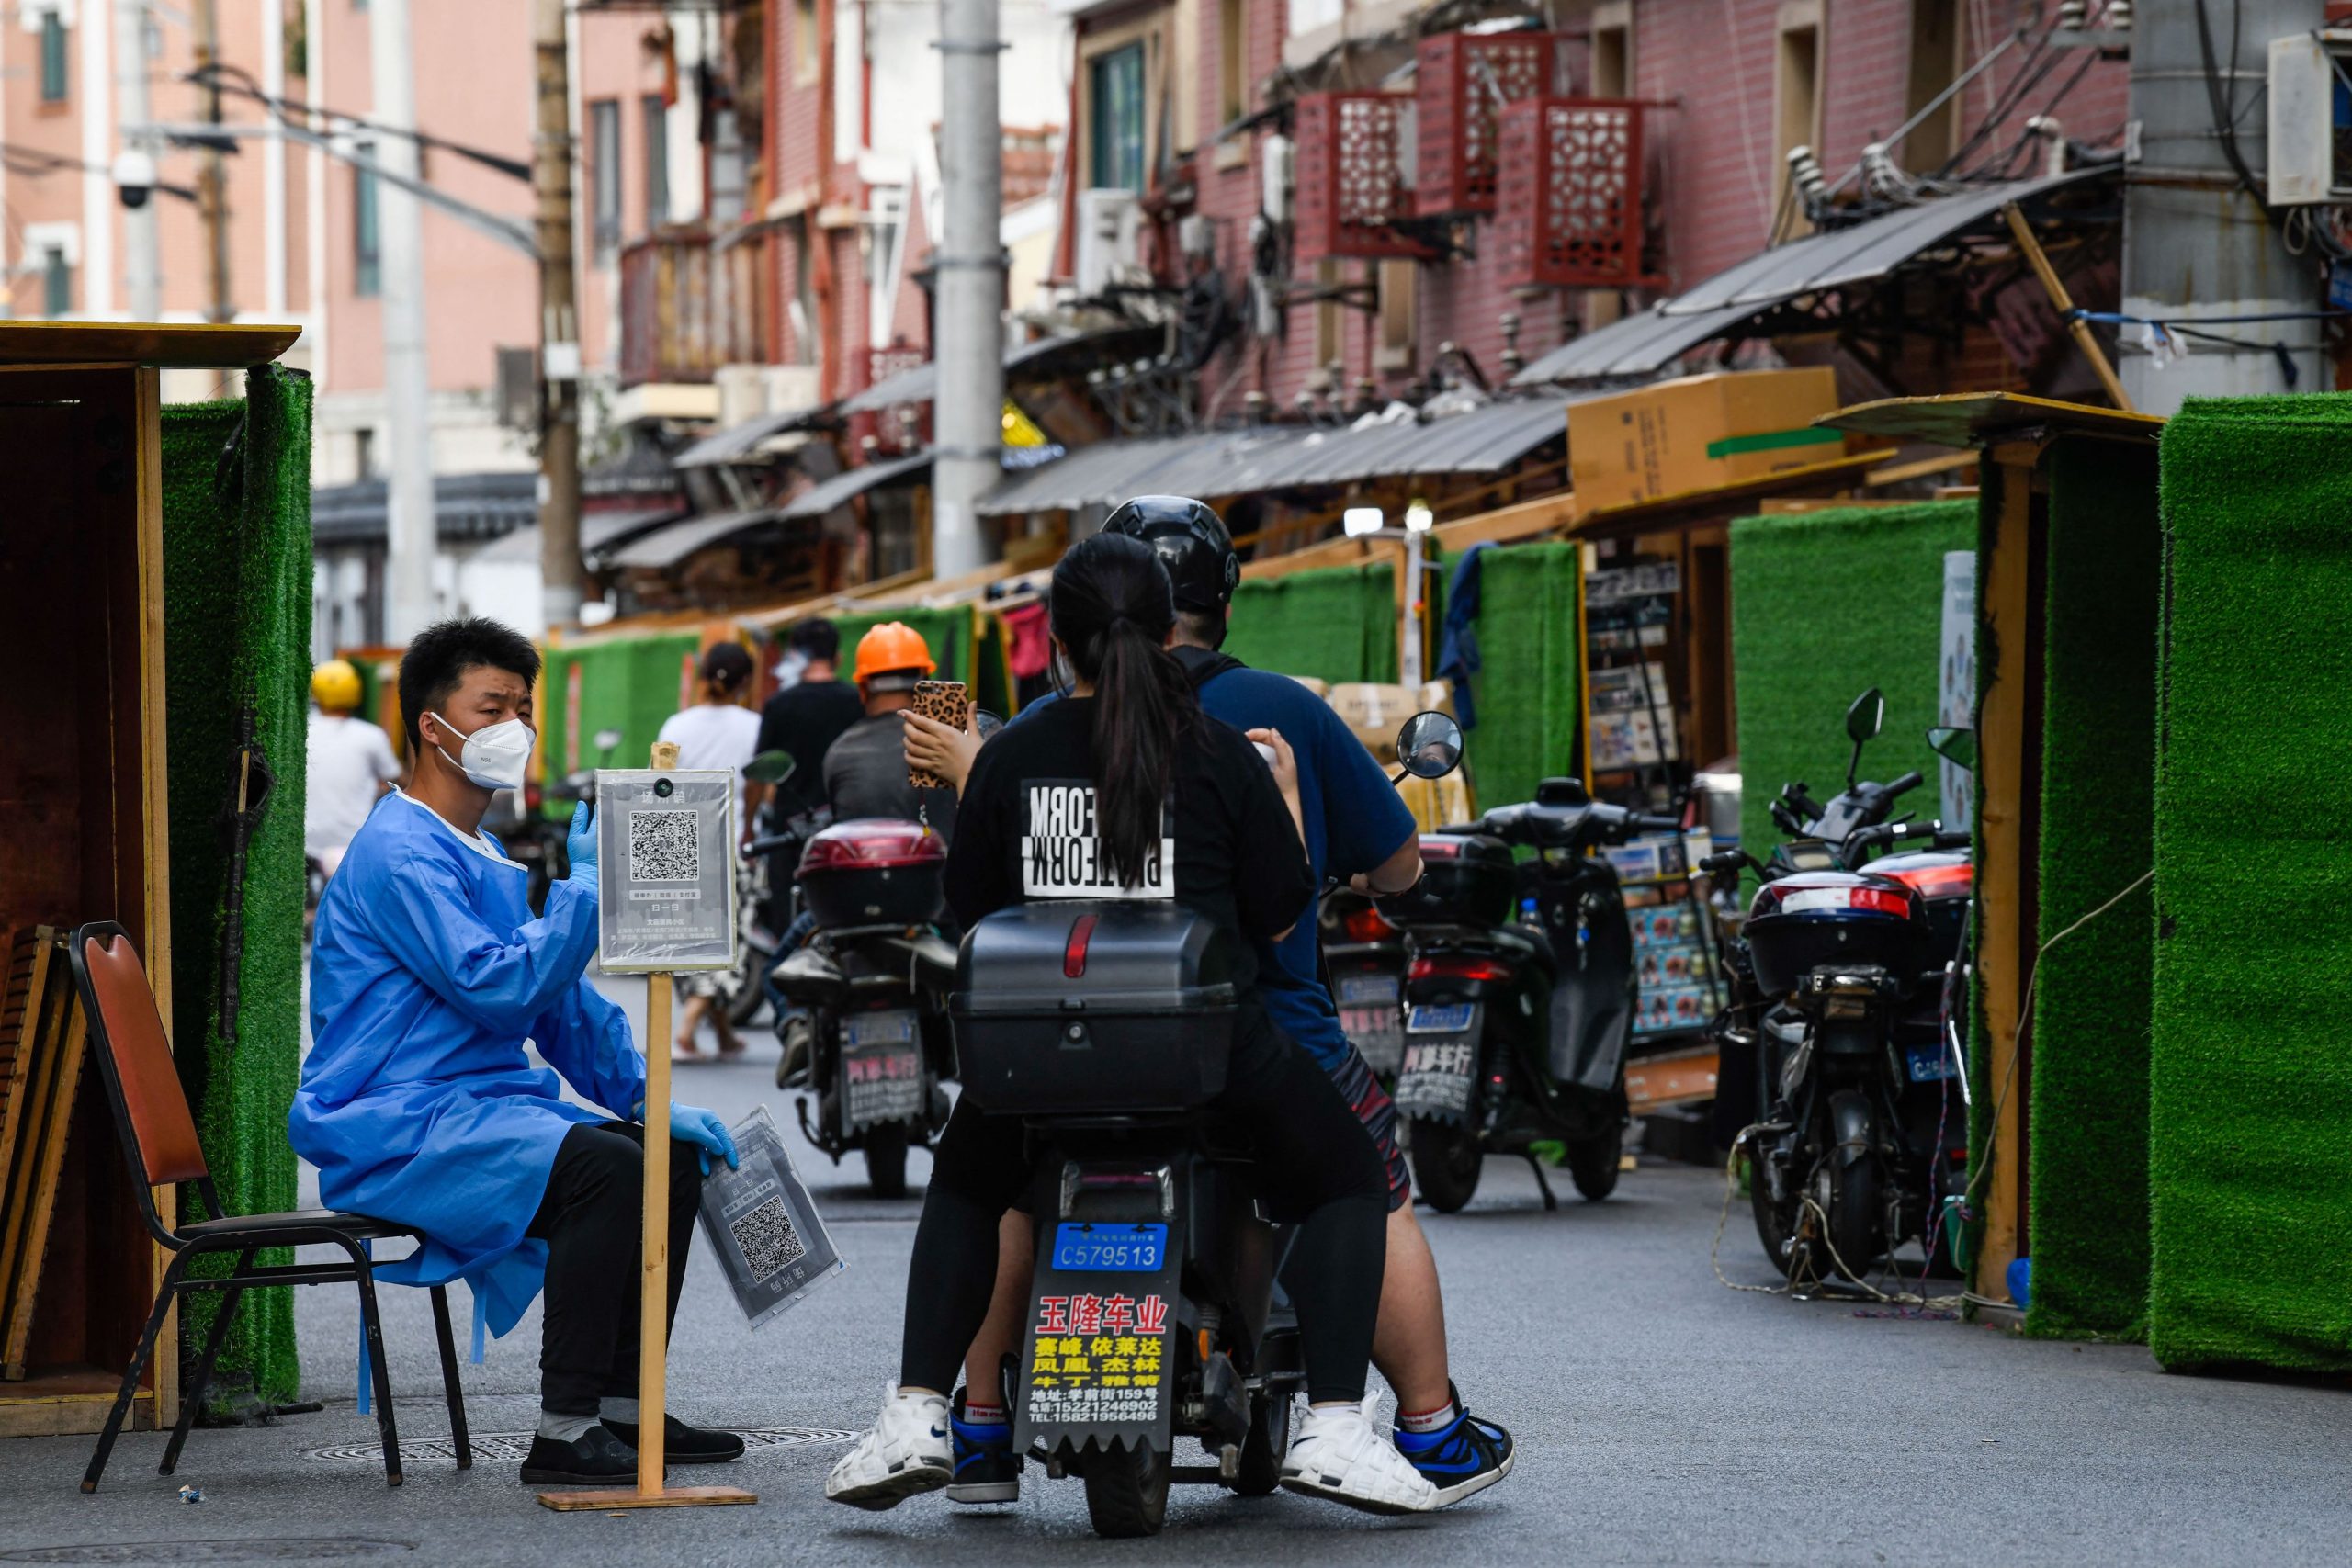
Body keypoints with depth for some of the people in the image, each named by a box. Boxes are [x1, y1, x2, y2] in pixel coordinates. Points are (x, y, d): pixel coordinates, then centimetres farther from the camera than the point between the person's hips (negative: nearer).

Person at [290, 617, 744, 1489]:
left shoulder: (480, 858, 22)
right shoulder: (399, 854, -12)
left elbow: (559, 1000, 25)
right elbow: (498, 988, -23)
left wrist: (648, 1102, 15)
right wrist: (586, 886, -18)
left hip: (478, 1111, 10)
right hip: (393, 1128, -10)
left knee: (673, 1158, 3)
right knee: (605, 1166, -29)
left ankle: (622, 1406, 6)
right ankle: (564, 1432, -28)